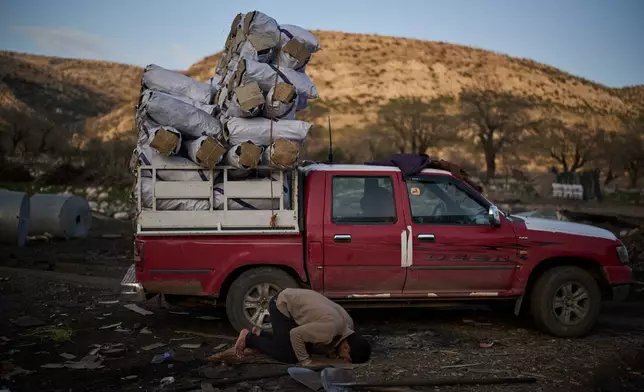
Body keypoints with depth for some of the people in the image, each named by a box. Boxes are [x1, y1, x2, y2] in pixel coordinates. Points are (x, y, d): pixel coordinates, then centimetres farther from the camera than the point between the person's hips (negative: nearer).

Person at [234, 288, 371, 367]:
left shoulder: (348, 323, -6)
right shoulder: (330, 328, -33)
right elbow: (296, 334, -27)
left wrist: (334, 349, -1)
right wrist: (305, 362, -18)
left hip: (293, 299, 9)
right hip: (281, 305, -8)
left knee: (305, 348, 11)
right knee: (288, 356, -9)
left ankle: (259, 334, 21)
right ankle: (248, 338, 7)